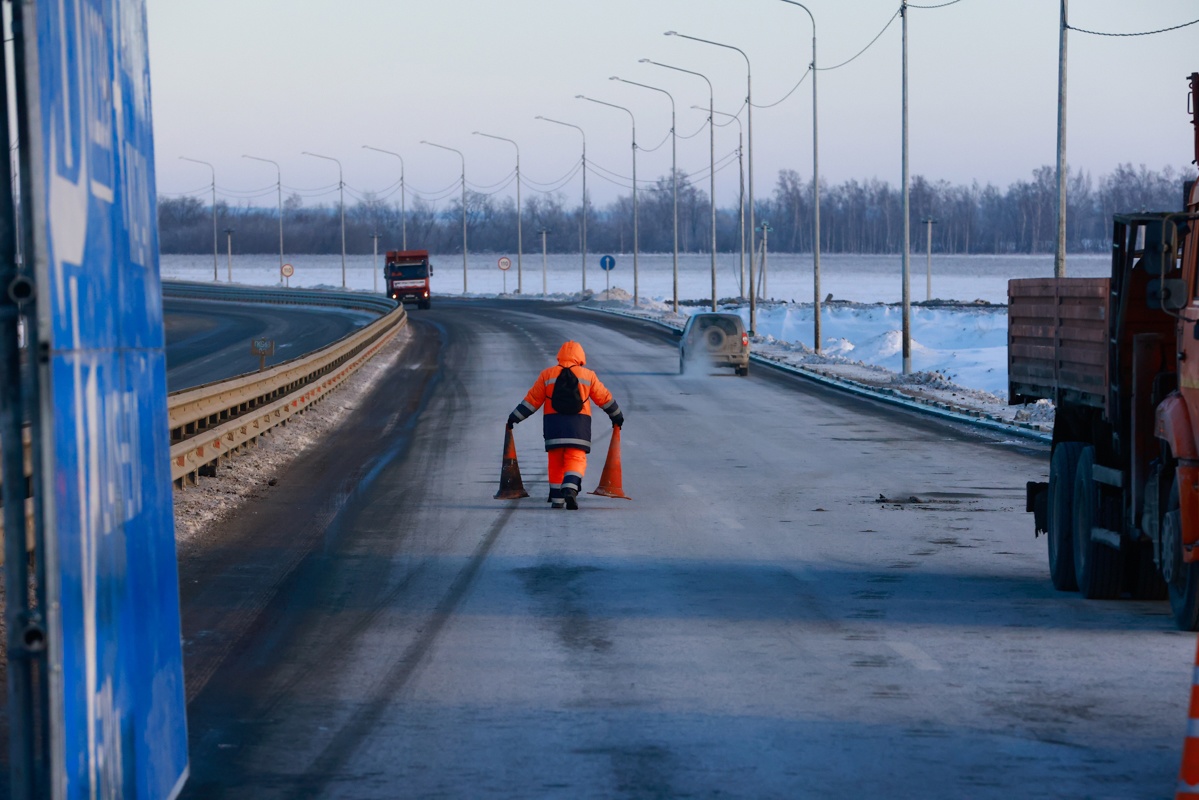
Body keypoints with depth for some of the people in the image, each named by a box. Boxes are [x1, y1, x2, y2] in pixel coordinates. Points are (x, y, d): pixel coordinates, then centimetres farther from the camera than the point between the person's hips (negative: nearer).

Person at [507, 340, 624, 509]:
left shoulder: (547, 375, 7)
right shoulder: (588, 376, 7)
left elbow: (532, 400, 7)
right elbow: (604, 398, 15)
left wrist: (514, 418, 16)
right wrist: (617, 416, 30)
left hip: (553, 424, 1)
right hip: (578, 424, -1)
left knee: (556, 462, 10)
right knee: (576, 460, -3)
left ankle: (557, 499, 11)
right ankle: (570, 489, -28)